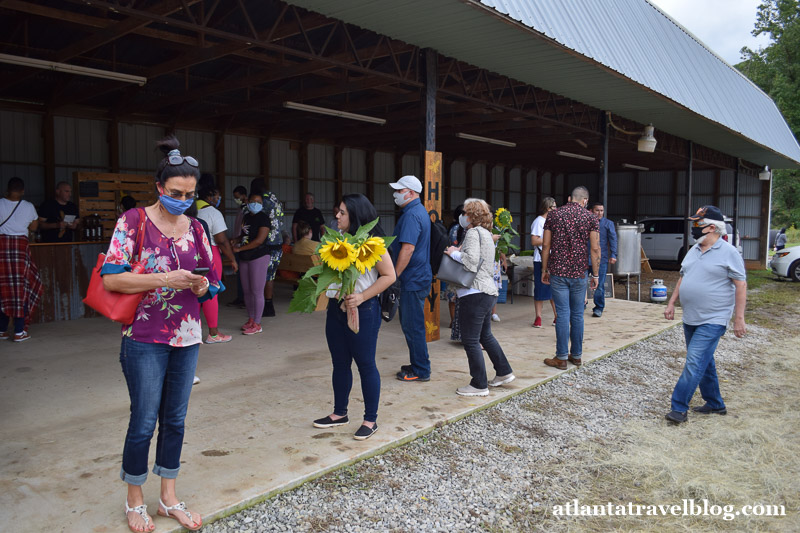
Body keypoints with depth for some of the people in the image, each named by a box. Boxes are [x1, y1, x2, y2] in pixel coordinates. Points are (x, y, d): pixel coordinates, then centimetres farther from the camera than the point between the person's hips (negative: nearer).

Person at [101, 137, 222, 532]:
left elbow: (212, 282, 13)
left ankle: (169, 498, 27)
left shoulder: (195, 228, 7)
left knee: (175, 419, 12)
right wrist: (165, 279, -21)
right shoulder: (134, 221, -6)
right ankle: (134, 501, 24)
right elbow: (110, 278, -13)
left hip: (186, 337, 5)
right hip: (145, 338, -4)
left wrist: (202, 287, -11)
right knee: (144, 421, 2)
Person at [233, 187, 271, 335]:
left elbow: (259, 240, -17)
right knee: (247, 291, 11)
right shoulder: (246, 217, 13)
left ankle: (257, 324, 0)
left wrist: (239, 249, -14)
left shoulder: (263, 218, -9)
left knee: (257, 291, -5)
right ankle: (251, 319, 23)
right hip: (245, 258, 8)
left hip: (259, 257, -8)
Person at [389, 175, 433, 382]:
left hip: (413, 279, -11)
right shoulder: (420, 211, 15)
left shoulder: (412, 215, -18)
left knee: (413, 326, -2)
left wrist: (394, 276, -22)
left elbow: (408, 249, -25)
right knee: (409, 323, 18)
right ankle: (418, 364, 28)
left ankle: (421, 371, 8)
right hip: (419, 276, 11)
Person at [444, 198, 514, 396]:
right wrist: (458, 252, 11)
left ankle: (479, 385, 3)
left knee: (470, 340, -3)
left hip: (475, 293, -10)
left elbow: (471, 260, -23)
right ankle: (504, 373, 31)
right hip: (489, 291, 11)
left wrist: (454, 253, -8)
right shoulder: (486, 233, 20)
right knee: (485, 336, 22)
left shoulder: (473, 232, -11)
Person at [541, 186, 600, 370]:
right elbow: (595, 249, -3)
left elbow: (546, 245, 2)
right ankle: (576, 355, 18)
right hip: (579, 272, 0)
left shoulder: (553, 215, 3)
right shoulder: (590, 218, 0)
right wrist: (595, 274, 3)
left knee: (563, 314, 0)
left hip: (558, 272, 0)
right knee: (577, 314, 10)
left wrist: (544, 269, 10)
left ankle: (561, 358, 3)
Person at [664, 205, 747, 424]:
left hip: (712, 321, -8)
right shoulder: (694, 251, 11)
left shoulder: (728, 252, -10)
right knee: (704, 363, 16)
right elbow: (682, 279, 19)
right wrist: (671, 303, 12)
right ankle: (715, 404, 29)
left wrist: (739, 319, -14)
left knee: (695, 363, -12)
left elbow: (741, 285, -11)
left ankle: (679, 407, -8)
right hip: (690, 318, 8)